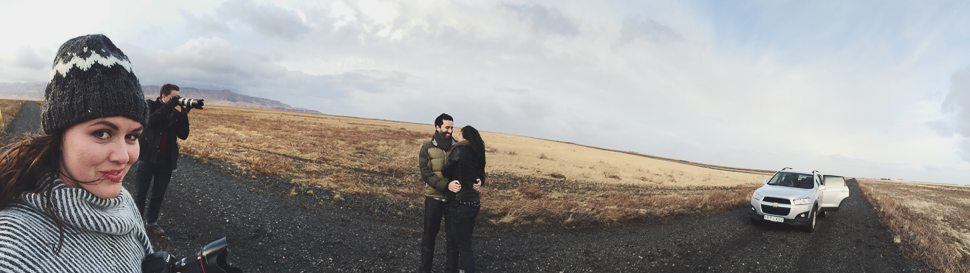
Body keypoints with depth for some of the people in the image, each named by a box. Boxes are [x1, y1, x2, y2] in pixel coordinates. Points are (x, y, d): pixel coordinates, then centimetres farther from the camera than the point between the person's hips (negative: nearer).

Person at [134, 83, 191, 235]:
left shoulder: (175, 113, 7)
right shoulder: (151, 106, -1)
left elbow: (183, 135, -2)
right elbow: (149, 121, -22)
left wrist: (184, 115, -12)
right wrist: (167, 106, -25)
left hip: (166, 160, 4)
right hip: (148, 156, -3)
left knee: (158, 194, 13)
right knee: (140, 193, 3)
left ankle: (151, 222, 27)